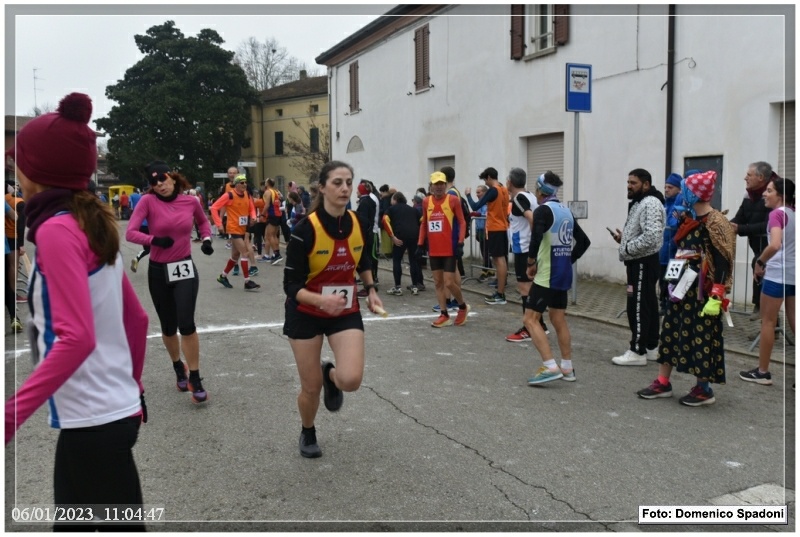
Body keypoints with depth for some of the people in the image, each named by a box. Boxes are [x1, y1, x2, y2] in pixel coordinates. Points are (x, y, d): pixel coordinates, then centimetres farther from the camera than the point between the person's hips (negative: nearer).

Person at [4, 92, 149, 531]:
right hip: (114, 411, 9)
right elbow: (136, 318, 14)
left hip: (93, 421, -9)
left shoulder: (56, 230, -15)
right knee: (72, 528, 21)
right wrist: (131, 386, 24)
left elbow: (76, 338, -24)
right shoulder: (92, 223, 9)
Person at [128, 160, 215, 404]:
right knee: (168, 327, 12)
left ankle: (195, 378, 2)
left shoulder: (191, 201, -4)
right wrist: (154, 240, -28)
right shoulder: (148, 201, -10)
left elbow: (203, 221, 17)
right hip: (158, 271, 0)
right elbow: (130, 233, -13)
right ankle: (178, 368, 38)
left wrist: (206, 239, 0)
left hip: (185, 268, 0)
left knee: (186, 324, -13)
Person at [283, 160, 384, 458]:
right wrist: (321, 300, -38)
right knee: (311, 387, 6)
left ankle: (331, 375, 22)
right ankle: (308, 433, 39)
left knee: (351, 380, -17)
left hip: (346, 312, 3)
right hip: (306, 314, -3)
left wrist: (371, 291, 4)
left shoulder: (357, 223, -7)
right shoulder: (306, 229, -22)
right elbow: (291, 285, -21)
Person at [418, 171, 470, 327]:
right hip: (433, 250, 5)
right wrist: (420, 244, 11)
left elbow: (461, 222, -3)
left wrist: (460, 243, -11)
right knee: (438, 282, 7)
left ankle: (463, 307, 22)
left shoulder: (453, 200, -5)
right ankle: (444, 315, 16)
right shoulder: (426, 202, 7)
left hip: (450, 249, -5)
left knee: (449, 282, -5)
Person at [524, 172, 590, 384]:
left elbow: (536, 239, -28)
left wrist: (531, 263, -14)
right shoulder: (566, 211, 12)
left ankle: (550, 367, -12)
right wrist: (568, 260, 15)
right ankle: (567, 368, 22)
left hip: (546, 275, -8)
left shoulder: (543, 210, -12)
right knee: (559, 320, 16)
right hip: (563, 274, 8)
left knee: (531, 319, -4)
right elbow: (584, 241, 17)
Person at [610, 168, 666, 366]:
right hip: (638, 262, 11)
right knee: (648, 306, 14)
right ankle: (651, 348, 20)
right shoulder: (638, 203, 18)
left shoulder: (651, 203, -16)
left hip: (644, 263, -11)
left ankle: (637, 351, -3)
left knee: (638, 307, -8)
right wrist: (623, 238, 9)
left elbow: (651, 237, -28)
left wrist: (627, 247, -18)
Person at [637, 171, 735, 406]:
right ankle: (662, 383, 20)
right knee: (671, 330, 11)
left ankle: (704, 389, 14)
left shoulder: (714, 223, -16)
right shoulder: (689, 218, 11)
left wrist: (716, 298, -23)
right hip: (682, 285, 9)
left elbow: (722, 264, -20)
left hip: (701, 290, -9)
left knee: (701, 336, 0)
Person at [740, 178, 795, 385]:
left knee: (768, 322, 2)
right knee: (793, 323, 12)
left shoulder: (777, 213, -14)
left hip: (777, 273, -8)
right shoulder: (793, 213, 10)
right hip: (793, 273, 8)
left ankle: (762, 372, 10)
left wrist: (759, 262, -14)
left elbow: (775, 245, -29)